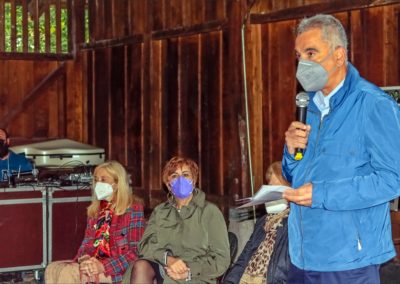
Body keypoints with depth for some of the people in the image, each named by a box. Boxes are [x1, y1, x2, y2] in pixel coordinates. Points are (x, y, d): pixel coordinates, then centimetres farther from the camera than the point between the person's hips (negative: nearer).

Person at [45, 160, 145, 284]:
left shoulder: (133, 208, -5)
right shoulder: (95, 210, 16)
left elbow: (135, 251, -12)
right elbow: (86, 243, 12)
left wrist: (103, 266, -22)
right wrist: (83, 259, -13)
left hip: (118, 269, -7)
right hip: (93, 264, 7)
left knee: (68, 273, -25)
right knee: (52, 269, -16)